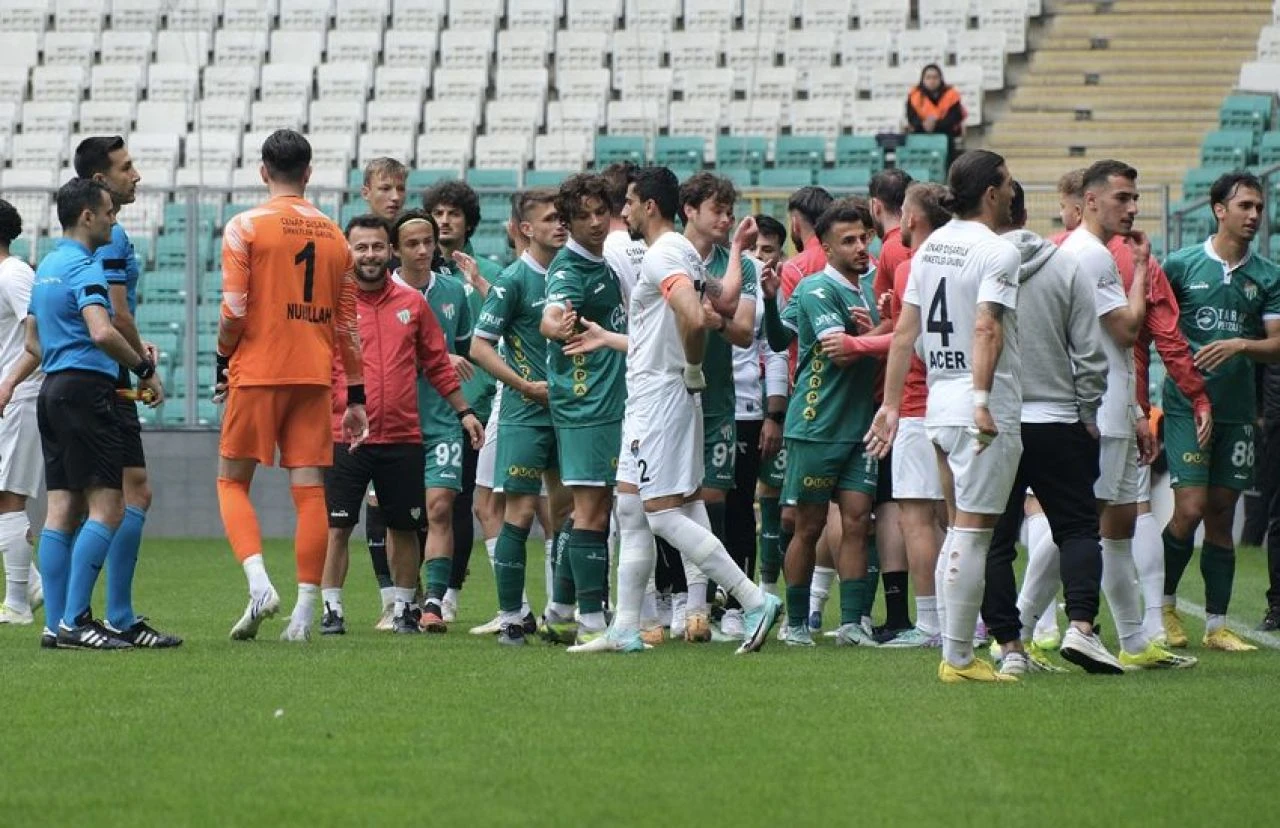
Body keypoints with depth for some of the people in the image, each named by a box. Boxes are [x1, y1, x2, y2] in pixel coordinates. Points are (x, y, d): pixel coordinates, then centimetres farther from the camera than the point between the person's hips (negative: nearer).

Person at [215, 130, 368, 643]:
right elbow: (348, 324, 12)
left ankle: (259, 583, -14)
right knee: (309, 489, 2)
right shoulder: (333, 235, 10)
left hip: (257, 373, -3)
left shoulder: (246, 227, -4)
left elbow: (233, 310, -11)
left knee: (232, 482, 7)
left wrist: (223, 363, 5)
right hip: (316, 377, 3)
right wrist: (356, 397, 15)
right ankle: (305, 612, -1)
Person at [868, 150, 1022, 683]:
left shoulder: (931, 248, 13)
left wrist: (890, 404, 18)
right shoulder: (997, 252, -10)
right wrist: (982, 401, -31)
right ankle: (958, 657, -6)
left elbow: (905, 330, 15)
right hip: (984, 409, -8)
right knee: (973, 533, -6)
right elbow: (985, 329, -24)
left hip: (938, 404, 8)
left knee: (959, 531, 15)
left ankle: (958, 651, 16)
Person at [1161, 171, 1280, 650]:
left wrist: (1240, 345, -15)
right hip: (1186, 404, -3)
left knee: (1222, 514, 6)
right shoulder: (1181, 265, 0)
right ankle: (1165, 605, 10)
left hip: (1237, 409, 3)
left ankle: (1216, 625, 10)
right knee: (1190, 509, -11)